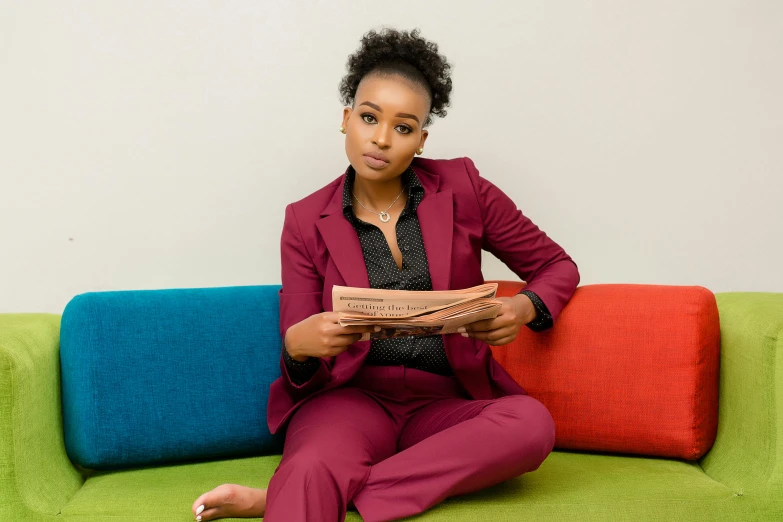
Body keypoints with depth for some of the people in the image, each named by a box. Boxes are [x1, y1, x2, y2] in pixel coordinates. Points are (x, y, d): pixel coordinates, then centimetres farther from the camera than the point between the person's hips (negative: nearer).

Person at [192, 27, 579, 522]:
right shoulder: (307, 221, 5)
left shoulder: (461, 188, 5)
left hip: (444, 404, 3)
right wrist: (299, 344, -21)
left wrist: (524, 309, -12)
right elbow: (299, 367, 5)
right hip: (351, 397, -2)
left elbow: (558, 266, 12)